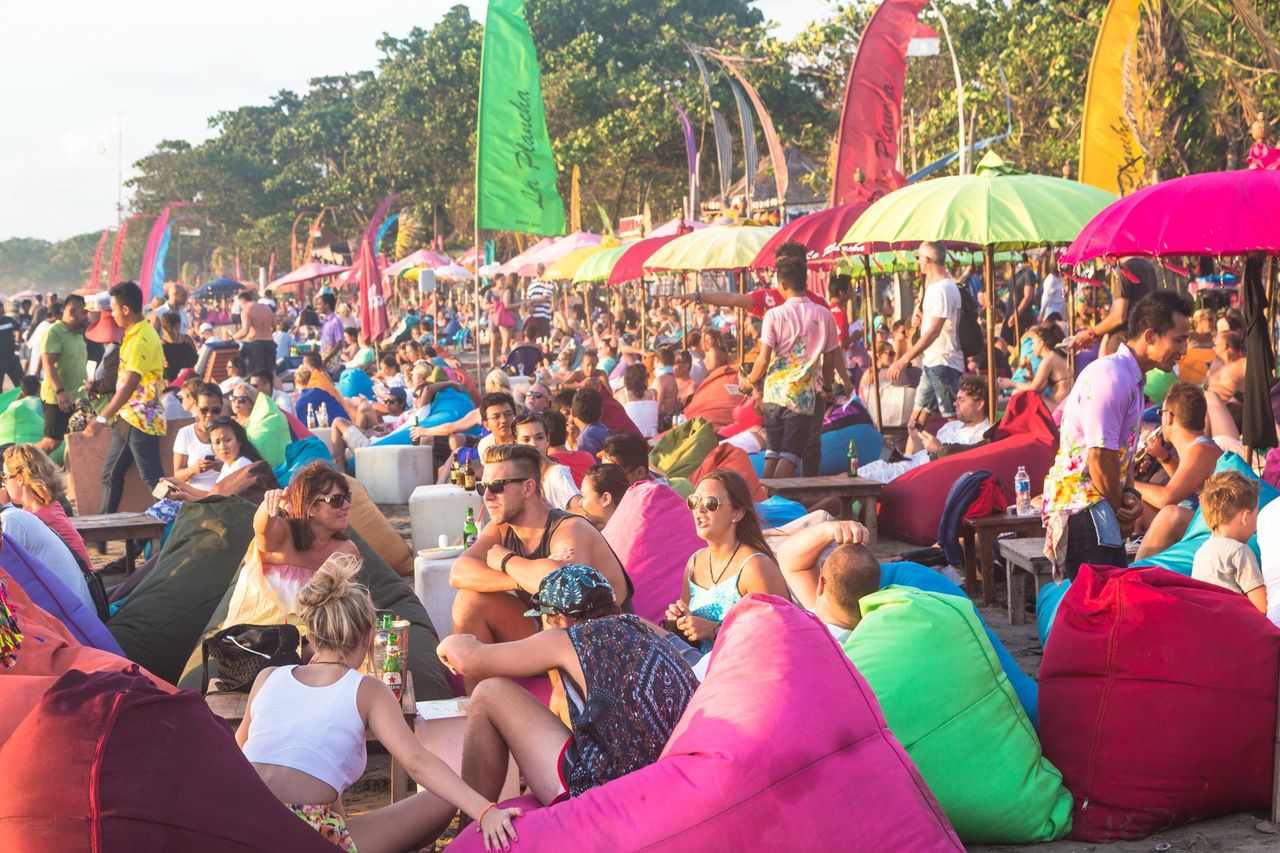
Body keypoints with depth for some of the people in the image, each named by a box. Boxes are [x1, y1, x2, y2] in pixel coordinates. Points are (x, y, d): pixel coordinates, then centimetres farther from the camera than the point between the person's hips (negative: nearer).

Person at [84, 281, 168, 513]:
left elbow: (129, 385, -25)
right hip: (128, 418, 10)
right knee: (111, 474, 14)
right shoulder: (136, 333, 14)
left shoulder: (141, 339, -19)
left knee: (152, 478, -6)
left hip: (141, 420, -10)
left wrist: (103, 418, -25)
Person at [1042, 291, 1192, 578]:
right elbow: (1099, 457, -20)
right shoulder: (1112, 377, -18)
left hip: (1097, 507, 10)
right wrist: (1120, 512, -6)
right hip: (1081, 508, -10)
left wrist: (1129, 495, 0)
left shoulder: (1133, 378, 16)